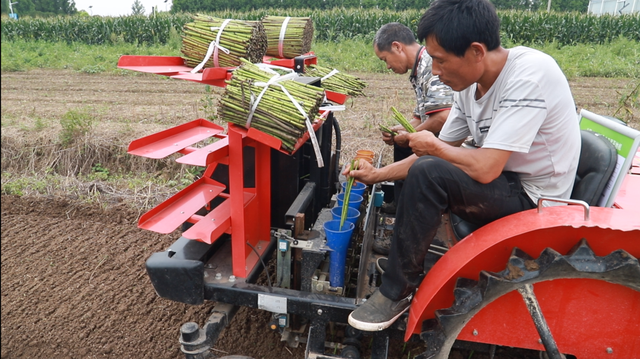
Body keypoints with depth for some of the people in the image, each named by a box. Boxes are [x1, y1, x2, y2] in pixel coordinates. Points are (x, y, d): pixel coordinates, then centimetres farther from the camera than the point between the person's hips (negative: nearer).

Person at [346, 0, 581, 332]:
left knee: (425, 174, -27)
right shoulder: (471, 84, -1)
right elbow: (441, 150, 7)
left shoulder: (529, 75, -25)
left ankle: (397, 291, -11)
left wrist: (433, 147, -13)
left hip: (534, 198, -9)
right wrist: (377, 175, 4)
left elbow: (485, 169, -31)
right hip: (501, 180, 9)